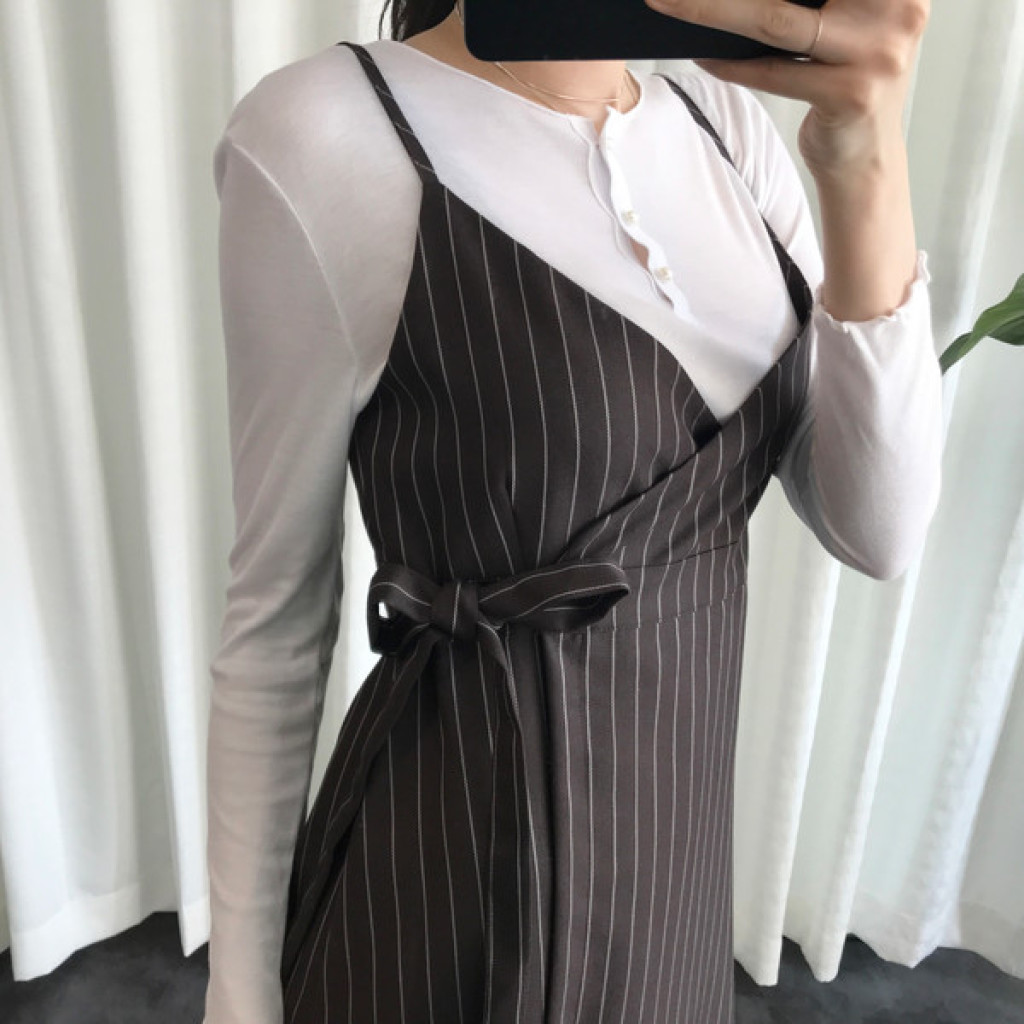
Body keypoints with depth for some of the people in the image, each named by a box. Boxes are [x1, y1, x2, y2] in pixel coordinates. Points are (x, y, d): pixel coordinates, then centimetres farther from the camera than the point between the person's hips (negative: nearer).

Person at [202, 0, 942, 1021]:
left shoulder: (726, 125, -1)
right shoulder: (324, 135, -19)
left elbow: (878, 529, -7)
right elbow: (276, 613, -11)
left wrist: (865, 163, -20)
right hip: (454, 861, -5)